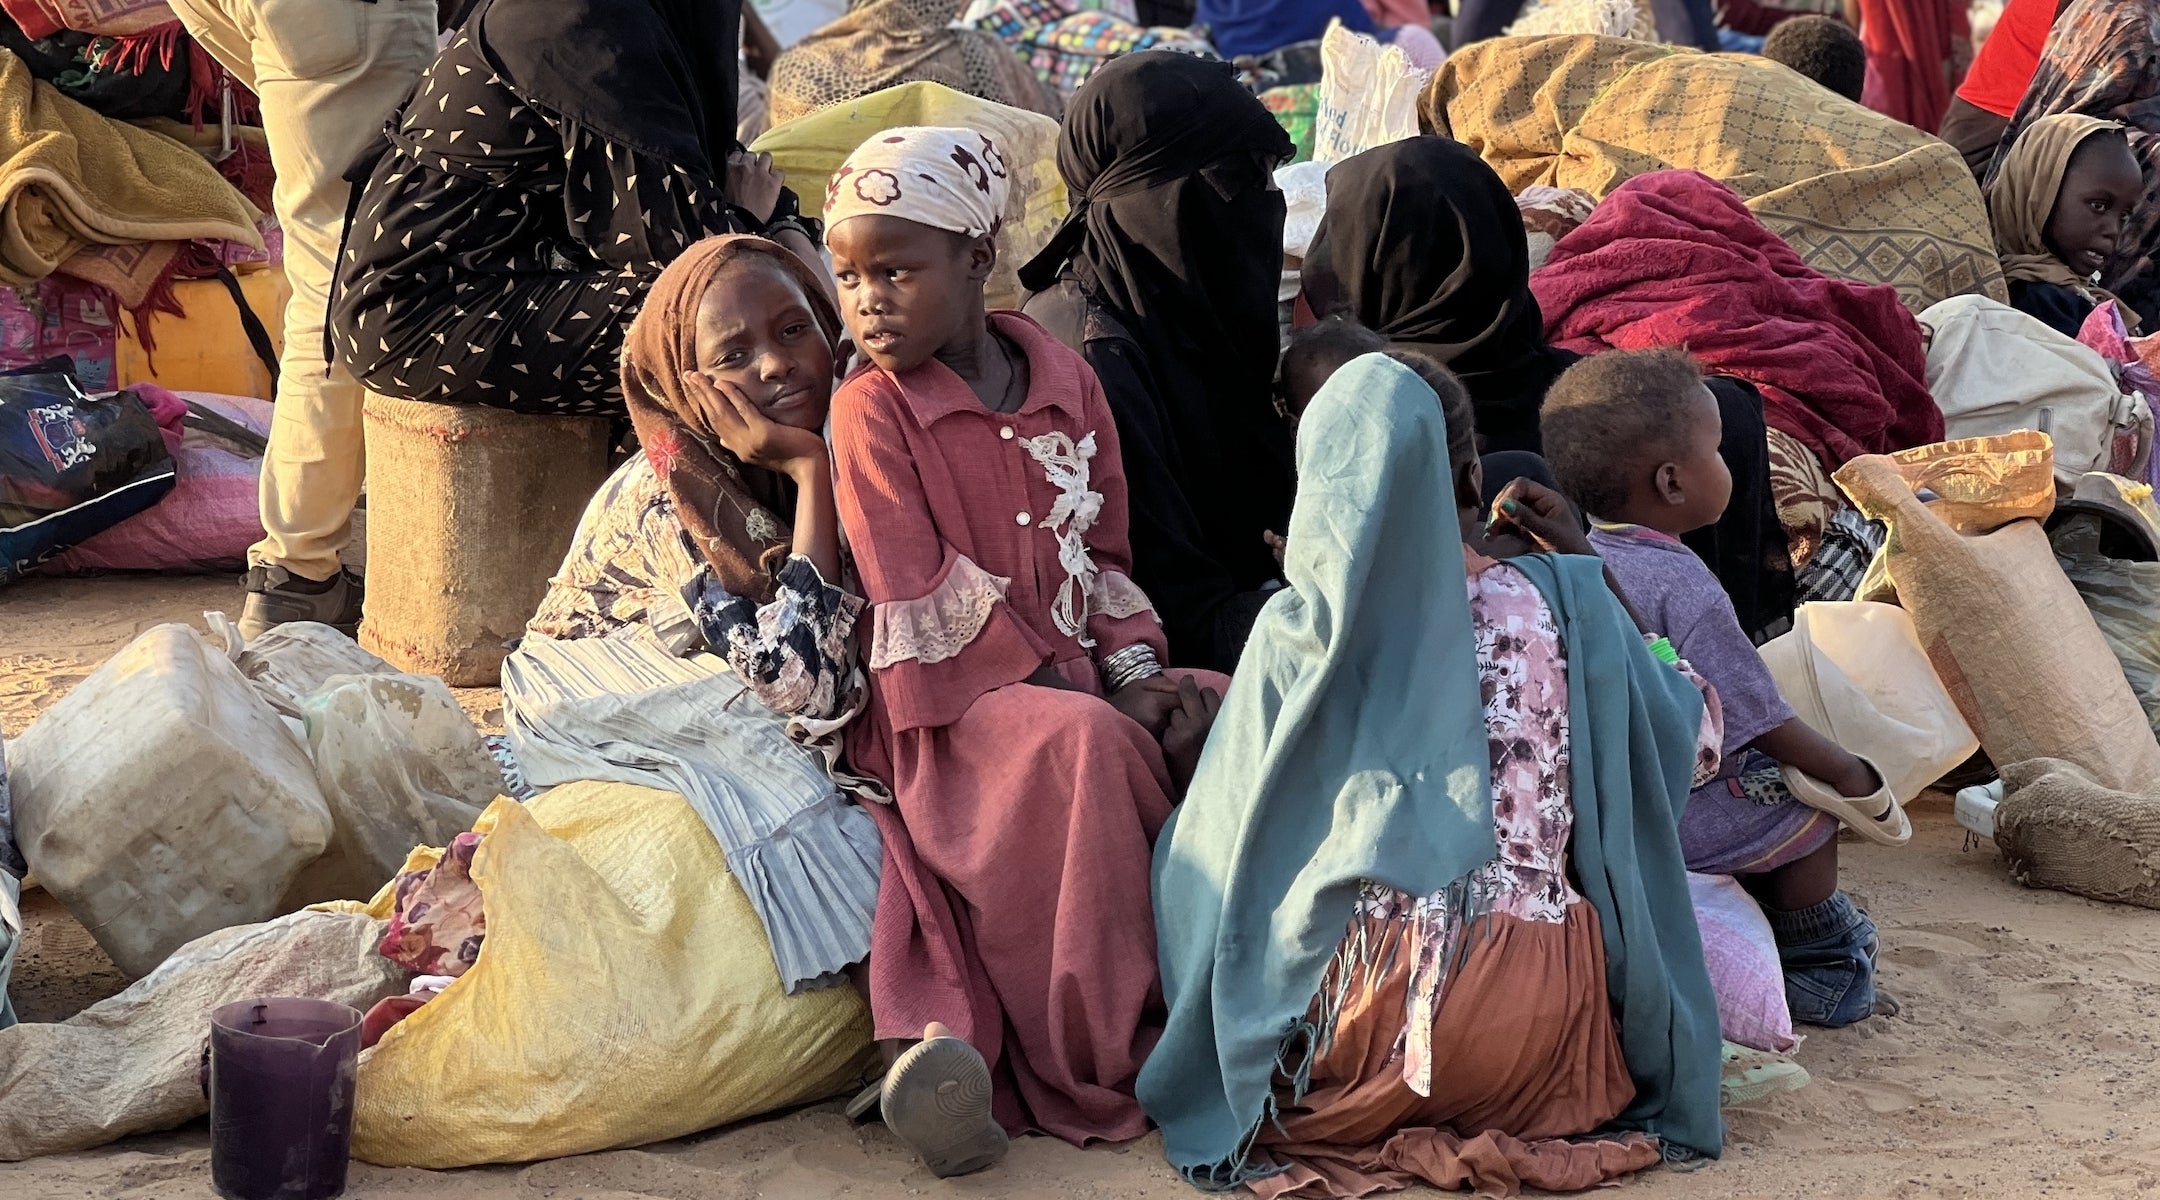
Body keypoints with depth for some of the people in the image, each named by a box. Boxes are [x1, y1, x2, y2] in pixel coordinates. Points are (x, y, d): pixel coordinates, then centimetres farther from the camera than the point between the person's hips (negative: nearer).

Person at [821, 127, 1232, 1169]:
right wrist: (1072, 692, -14)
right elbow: (925, 604, -11)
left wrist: (1136, 673, -4)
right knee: (1084, 747, -34)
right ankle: (1094, 1072, -28)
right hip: (945, 708, -6)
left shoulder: (1067, 384, 10)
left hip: (1073, 684, 6)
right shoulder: (869, 413, -5)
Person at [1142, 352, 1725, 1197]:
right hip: (1544, 1028, 1)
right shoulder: (1562, 602, 1)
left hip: (1371, 1026, 0)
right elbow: (1695, 739, 17)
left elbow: (1225, 841, 7)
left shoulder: (1297, 629, -1)